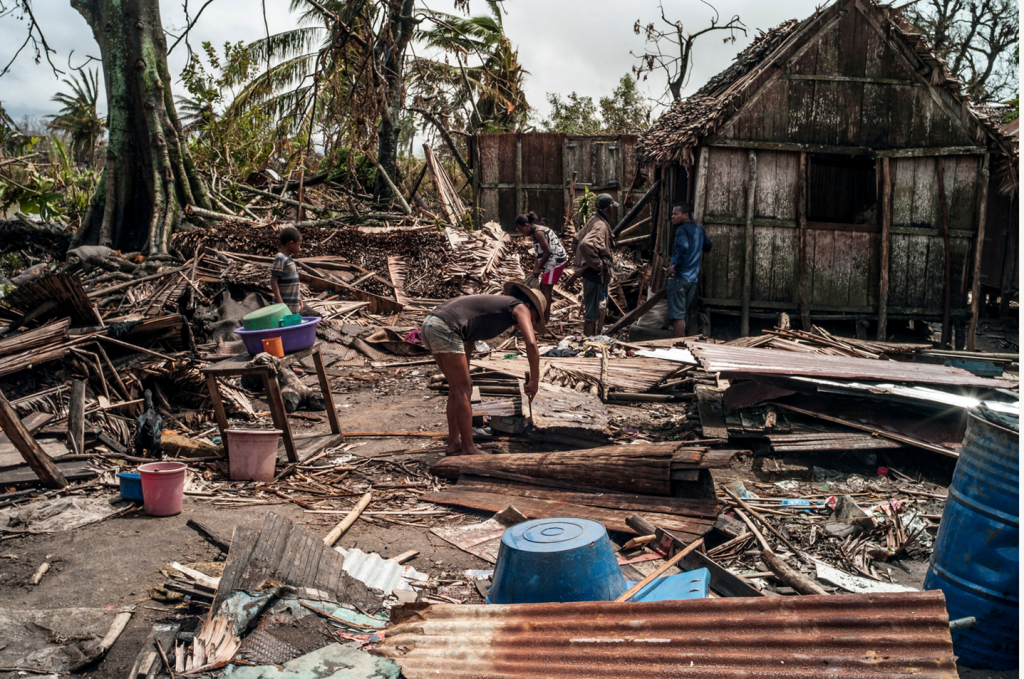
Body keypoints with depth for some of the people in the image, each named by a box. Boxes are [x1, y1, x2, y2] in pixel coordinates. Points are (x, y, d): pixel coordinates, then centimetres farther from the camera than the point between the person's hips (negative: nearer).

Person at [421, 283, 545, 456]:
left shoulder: (494, 307, 32)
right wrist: (534, 380, -1)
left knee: (457, 388, 19)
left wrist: (465, 375, 37)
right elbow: (531, 343, -9)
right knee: (462, 391, 1)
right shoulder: (521, 308, 7)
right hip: (445, 329, -9)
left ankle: (454, 442, 24)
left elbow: (469, 340, 37)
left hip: (429, 325, 9)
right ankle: (468, 449, 8)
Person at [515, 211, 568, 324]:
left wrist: (538, 268, -11)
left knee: (546, 289, -7)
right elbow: (540, 253, 15)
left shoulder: (538, 232, -17)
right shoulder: (536, 232, 14)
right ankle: (545, 314, 24)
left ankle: (545, 320, -4)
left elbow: (547, 252, -19)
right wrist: (536, 267, 8)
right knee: (543, 287, 16)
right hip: (554, 261, 10)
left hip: (555, 261, -10)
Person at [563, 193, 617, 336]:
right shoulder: (600, 226, -21)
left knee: (599, 309, 21)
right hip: (596, 275, -10)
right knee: (593, 311, -3)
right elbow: (586, 244, -37)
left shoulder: (594, 221, 10)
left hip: (591, 272, 10)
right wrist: (598, 265, -27)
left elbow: (579, 238, 23)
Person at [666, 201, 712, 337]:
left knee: (677, 315, -6)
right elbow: (708, 246, 28)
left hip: (679, 277, -8)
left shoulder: (682, 229, -11)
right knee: (683, 314, 17)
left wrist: (675, 266, -21)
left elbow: (683, 247, -29)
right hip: (693, 279, 8)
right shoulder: (699, 229, 14)